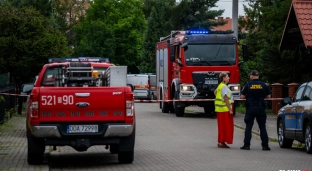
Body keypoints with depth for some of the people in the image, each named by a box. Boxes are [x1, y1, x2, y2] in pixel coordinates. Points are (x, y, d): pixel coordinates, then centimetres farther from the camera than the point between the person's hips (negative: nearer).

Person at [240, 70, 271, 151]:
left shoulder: (248, 85, -6)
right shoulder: (263, 85, -1)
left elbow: (242, 96, -5)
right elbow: (268, 96, 7)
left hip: (250, 108, -2)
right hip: (261, 108, 2)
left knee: (248, 127, 5)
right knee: (262, 127, 7)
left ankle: (247, 145, 3)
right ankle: (265, 145, 5)